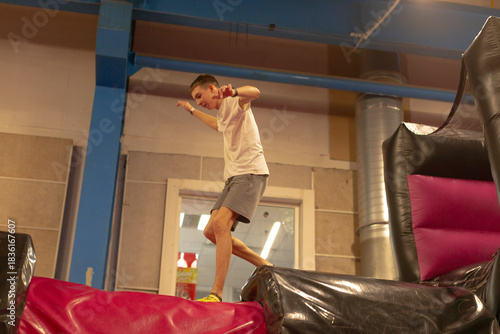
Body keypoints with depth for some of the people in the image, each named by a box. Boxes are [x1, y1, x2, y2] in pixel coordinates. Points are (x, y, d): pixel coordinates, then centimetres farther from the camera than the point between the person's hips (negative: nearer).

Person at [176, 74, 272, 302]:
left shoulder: (234, 102, -4)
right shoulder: (223, 113, 23)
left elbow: (254, 92, -29)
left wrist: (233, 92, -50)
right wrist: (191, 110, 55)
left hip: (250, 172, -10)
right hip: (233, 177, 10)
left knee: (221, 223, -27)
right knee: (211, 231, 5)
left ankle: (217, 294, -30)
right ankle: (265, 266, 12)